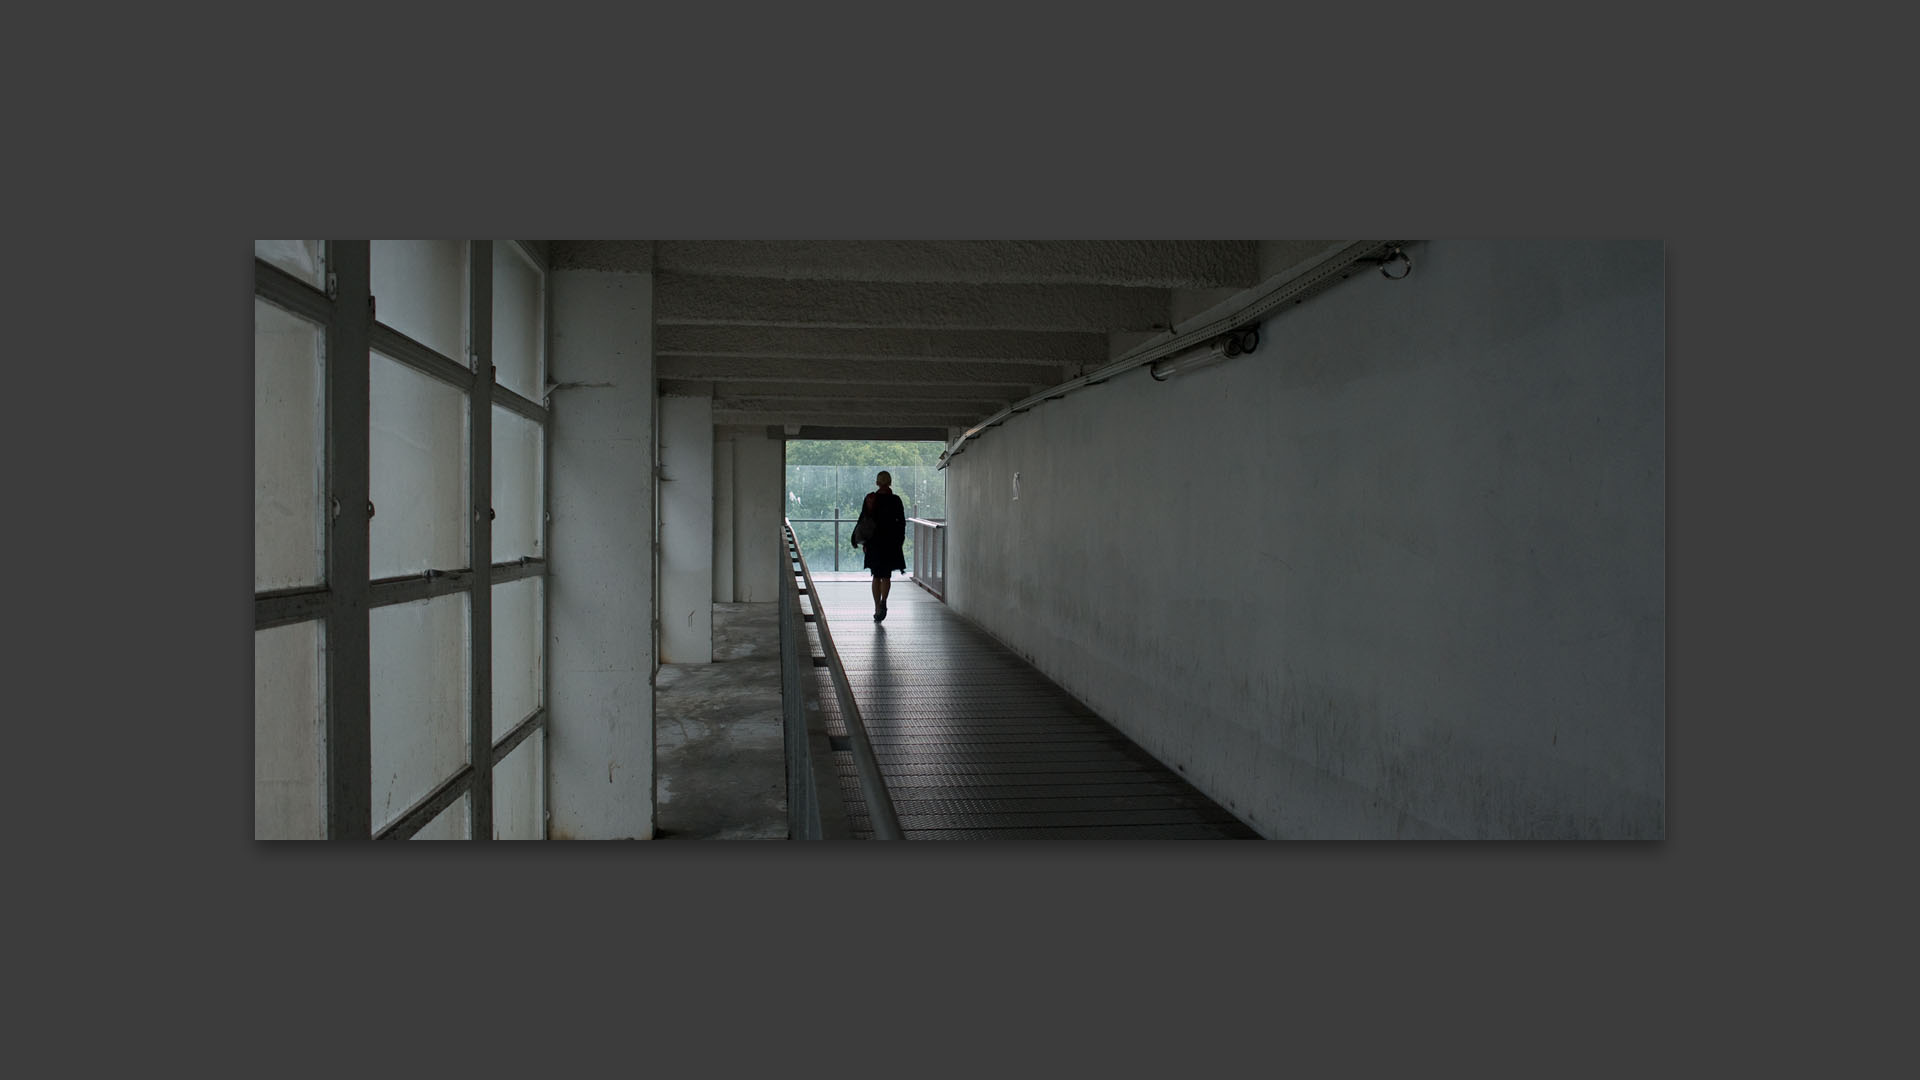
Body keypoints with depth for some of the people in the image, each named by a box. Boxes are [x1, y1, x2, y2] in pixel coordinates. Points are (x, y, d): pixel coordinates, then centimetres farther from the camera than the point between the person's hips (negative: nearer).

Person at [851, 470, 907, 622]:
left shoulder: (870, 499, -2)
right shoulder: (895, 500, -4)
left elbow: (862, 519, -2)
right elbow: (902, 522, -3)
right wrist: (900, 540, 8)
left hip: (874, 541, 1)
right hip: (891, 542, -1)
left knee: (877, 576, 12)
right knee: (886, 575, 7)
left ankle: (877, 608, 10)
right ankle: (883, 601, -18)